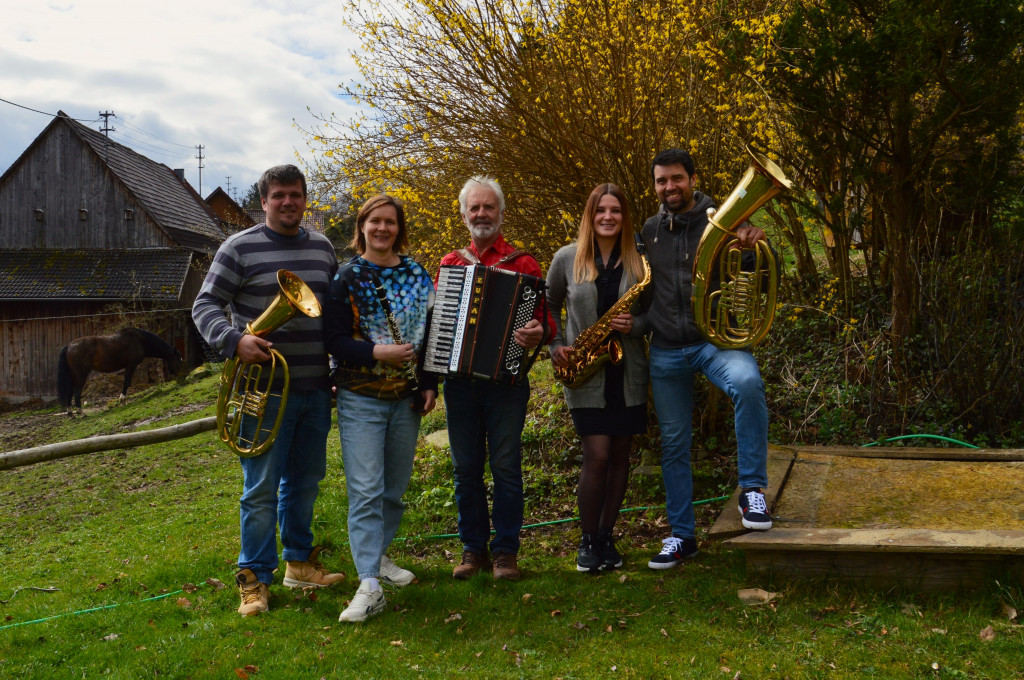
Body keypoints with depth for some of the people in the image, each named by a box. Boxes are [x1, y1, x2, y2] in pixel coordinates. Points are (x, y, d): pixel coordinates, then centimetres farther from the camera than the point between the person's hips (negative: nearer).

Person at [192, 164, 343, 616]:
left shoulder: (323, 248, 12)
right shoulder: (239, 248, -4)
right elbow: (205, 305, -6)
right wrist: (234, 341, -25)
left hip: (316, 388, 5)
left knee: (305, 481, 16)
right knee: (261, 488, -1)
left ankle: (300, 561, 31)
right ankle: (254, 579, 10)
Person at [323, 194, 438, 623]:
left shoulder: (418, 275, 8)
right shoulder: (347, 277, -2)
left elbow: (431, 331, 11)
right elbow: (333, 339, -7)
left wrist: (429, 384, 4)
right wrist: (376, 353, -21)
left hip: (407, 398, 4)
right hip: (361, 399, -4)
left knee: (395, 487, 12)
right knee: (366, 491, -10)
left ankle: (377, 556, 32)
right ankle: (370, 586, -11)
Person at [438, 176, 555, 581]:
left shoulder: (522, 263, 2)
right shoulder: (449, 264, 13)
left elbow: (545, 317, -1)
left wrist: (538, 332, -23)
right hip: (458, 378, 3)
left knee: (505, 465, 1)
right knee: (466, 467, 8)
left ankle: (506, 551, 13)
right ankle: (473, 548, 21)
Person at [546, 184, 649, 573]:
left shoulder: (638, 262, 3)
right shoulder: (567, 258, 1)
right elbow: (549, 305, 12)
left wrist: (633, 326, -13)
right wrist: (556, 346, -2)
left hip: (627, 374, 2)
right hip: (585, 375, -2)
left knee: (619, 456, 7)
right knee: (597, 456, -9)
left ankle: (606, 537, 22)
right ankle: (587, 542, 9)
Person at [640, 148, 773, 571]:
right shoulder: (650, 230, 12)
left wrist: (756, 246, -24)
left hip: (714, 340, -4)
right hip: (665, 350, 4)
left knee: (747, 382, -36)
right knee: (674, 443, 8)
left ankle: (752, 490, -22)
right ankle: (682, 536, 21)